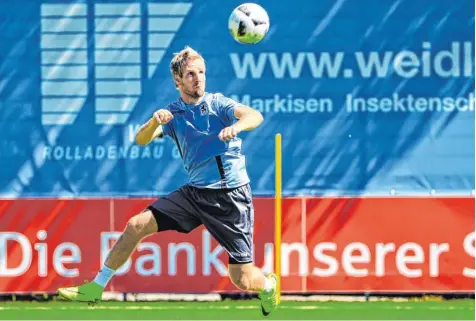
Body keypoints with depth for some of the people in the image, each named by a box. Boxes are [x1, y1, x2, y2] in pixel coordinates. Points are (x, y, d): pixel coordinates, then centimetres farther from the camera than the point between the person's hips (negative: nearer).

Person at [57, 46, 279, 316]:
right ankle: (96, 288, 4)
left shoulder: (219, 104, -3)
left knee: (243, 280, -6)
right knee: (137, 225, -7)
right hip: (196, 192, 4)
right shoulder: (172, 114, 7)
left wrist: (236, 125, -44)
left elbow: (255, 116, -21)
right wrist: (155, 121, -28)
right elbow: (141, 140, -6)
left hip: (231, 197, -4)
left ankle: (269, 285, 31)